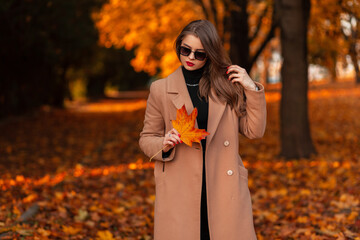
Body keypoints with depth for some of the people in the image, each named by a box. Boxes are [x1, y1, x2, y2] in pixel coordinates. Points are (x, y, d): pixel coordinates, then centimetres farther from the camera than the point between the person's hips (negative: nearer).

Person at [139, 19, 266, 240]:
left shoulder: (228, 85, 7)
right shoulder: (161, 90, 4)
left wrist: (252, 89, -3)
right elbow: (147, 138, 10)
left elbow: (254, 131, 7)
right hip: (179, 192, -1)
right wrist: (164, 145, -11)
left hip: (224, 187, 1)